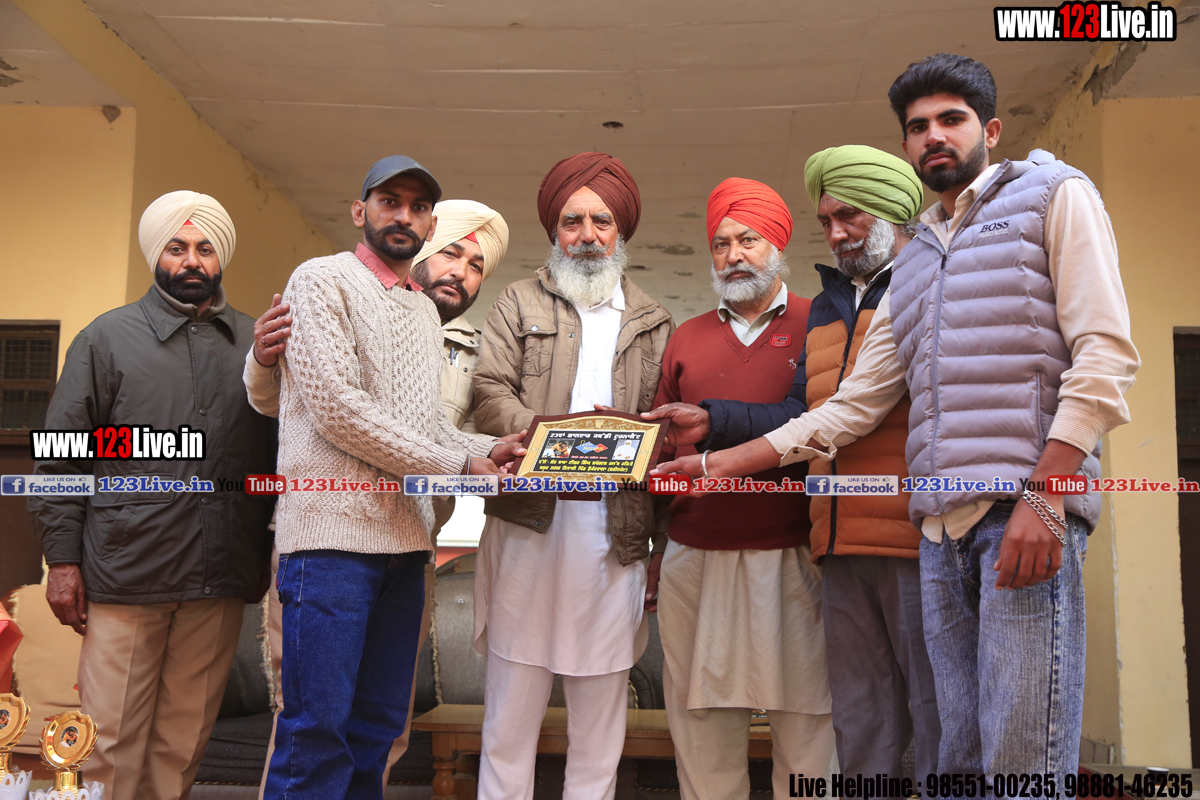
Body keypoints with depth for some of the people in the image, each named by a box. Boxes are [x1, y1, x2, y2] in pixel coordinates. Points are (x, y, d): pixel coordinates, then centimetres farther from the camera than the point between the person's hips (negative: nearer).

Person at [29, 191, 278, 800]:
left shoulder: (256, 342, 12)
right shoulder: (108, 337, 7)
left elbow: (279, 452, 13)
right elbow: (60, 457, 5)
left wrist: (271, 554, 7)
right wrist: (63, 560, -1)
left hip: (220, 584, 2)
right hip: (126, 577, -2)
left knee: (184, 739, 9)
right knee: (113, 740, 2)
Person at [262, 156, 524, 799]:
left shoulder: (424, 311, 21)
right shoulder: (322, 279, -3)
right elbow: (336, 409, -14)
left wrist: (488, 451, 2)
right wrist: (455, 467, -11)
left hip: (405, 538, 7)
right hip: (333, 529, -7)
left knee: (379, 724, 11)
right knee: (318, 728, -6)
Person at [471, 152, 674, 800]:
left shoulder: (653, 324, 18)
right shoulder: (519, 304, 15)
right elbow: (489, 396, 0)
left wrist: (665, 544, 4)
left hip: (617, 533, 2)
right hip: (528, 523, -1)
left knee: (600, 720, 6)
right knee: (510, 715, 1)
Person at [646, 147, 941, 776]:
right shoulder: (826, 307, 23)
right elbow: (802, 415, 17)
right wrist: (711, 422, 5)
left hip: (916, 538, -6)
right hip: (842, 547, 7)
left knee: (940, 715, -2)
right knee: (860, 720, 12)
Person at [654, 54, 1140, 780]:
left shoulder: (1054, 195, 9)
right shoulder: (913, 263, 25)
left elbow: (1105, 354, -3)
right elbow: (853, 406, 22)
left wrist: (1042, 494, -15)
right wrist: (723, 462, 16)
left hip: (1027, 508, -6)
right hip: (941, 524, 6)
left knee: (1023, 764, -10)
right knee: (961, 756, 5)